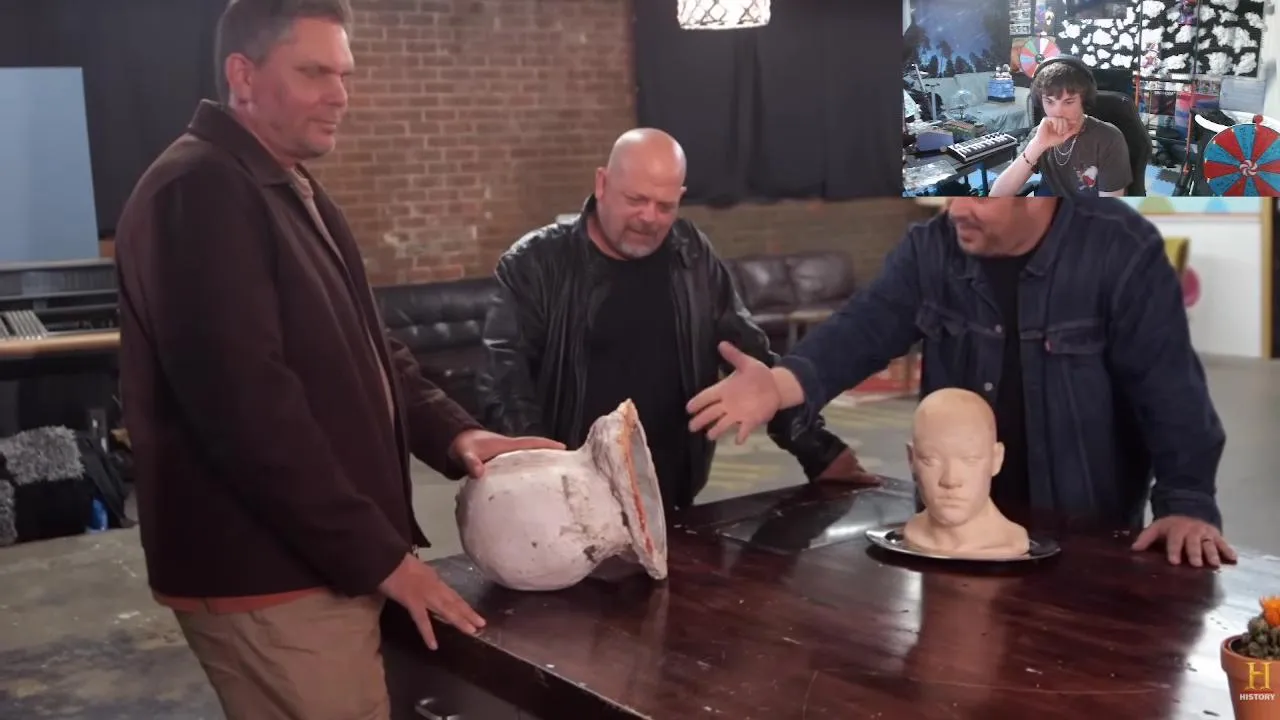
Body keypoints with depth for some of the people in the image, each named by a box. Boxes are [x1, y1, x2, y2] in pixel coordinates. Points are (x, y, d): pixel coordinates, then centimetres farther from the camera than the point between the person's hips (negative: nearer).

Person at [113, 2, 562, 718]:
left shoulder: (296, 192, 16)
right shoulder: (199, 194, -17)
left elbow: (364, 349, 20)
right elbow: (247, 407, -24)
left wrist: (454, 433, 2)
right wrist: (380, 555, -20)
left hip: (322, 561, 10)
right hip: (270, 578, -10)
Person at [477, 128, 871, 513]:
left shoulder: (691, 257, 4)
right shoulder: (536, 264, -6)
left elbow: (753, 358, 8)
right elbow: (506, 381, -12)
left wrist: (818, 451, 2)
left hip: (668, 504, 3)